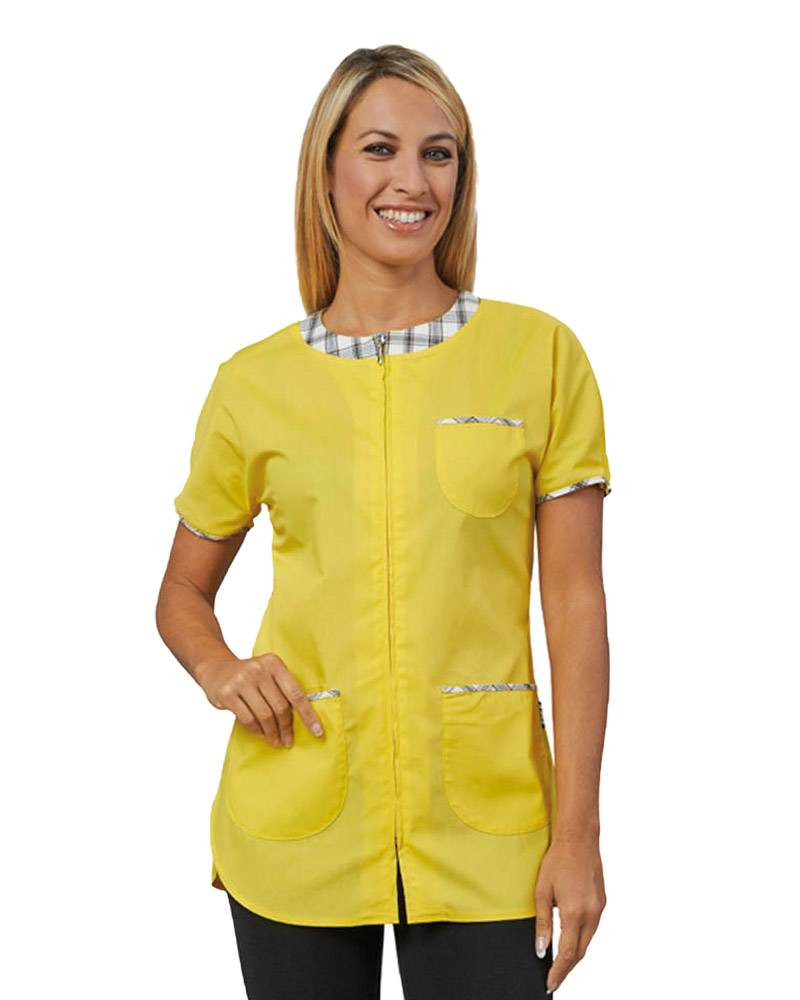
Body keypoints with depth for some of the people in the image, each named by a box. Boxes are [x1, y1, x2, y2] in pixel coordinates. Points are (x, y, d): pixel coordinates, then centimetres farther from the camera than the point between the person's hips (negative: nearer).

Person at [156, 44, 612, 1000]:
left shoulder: (539, 353, -1)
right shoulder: (254, 383, 2)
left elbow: (575, 604, -1)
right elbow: (181, 595, 15)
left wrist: (577, 832, -5)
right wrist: (220, 670, -6)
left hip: (483, 830, -1)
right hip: (297, 834, 1)